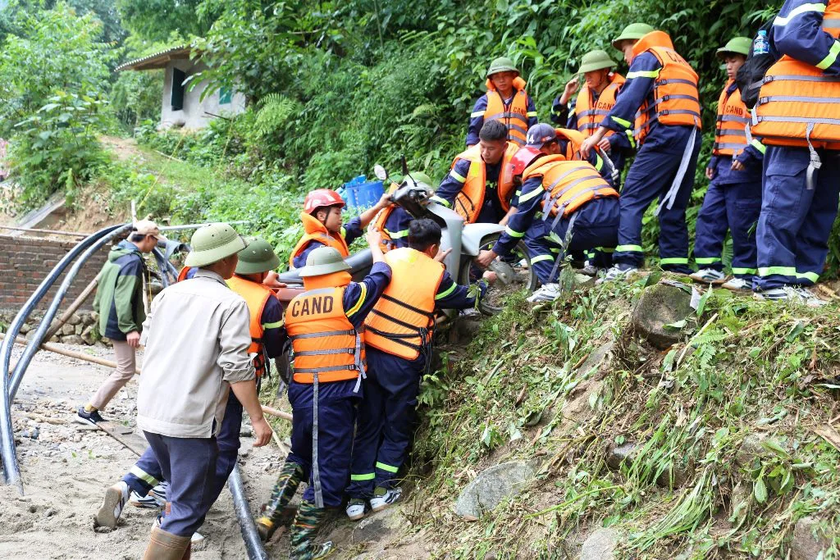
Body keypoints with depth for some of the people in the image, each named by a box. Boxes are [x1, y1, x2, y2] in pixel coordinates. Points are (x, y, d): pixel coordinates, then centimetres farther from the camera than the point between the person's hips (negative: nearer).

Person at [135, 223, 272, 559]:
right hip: (191, 421, -7)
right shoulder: (231, 304, -9)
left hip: (150, 413, 7)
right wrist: (257, 418, -9)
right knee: (189, 507, 1)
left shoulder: (167, 294, 9)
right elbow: (236, 368, -15)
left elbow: (148, 342, 18)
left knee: (181, 491, 24)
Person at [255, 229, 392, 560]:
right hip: (336, 396, -5)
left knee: (300, 456, 27)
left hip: (301, 392, 6)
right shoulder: (346, 297, -7)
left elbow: (283, 347, 15)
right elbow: (381, 276, 6)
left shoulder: (294, 305, 7)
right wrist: (375, 245, 21)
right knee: (329, 470, 5)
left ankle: (269, 518, 19)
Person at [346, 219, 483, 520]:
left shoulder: (389, 257, 1)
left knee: (367, 426, 12)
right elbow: (466, 298, 9)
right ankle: (382, 488, 14)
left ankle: (357, 495, 12)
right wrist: (483, 283, 29)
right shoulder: (436, 275, -7)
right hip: (403, 363, -4)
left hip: (369, 351, 4)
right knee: (397, 428, 15)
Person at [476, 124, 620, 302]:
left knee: (533, 233, 12)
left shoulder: (536, 176, 12)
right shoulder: (578, 163, 31)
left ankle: (550, 287, -1)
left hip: (588, 224, -7)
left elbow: (520, 220, 14)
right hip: (617, 224, 7)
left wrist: (494, 252, 23)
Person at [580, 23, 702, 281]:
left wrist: (599, 133, -14)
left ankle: (627, 261, -22)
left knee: (632, 198, -10)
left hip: (664, 135, -8)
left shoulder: (646, 57, 7)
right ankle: (677, 267, 6)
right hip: (691, 138, 8)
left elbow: (629, 98, -9)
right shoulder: (680, 63, 32)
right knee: (673, 206, 10)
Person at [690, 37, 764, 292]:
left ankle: (745, 275, 2)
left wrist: (749, 154, -24)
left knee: (742, 223, -6)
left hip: (745, 167, -9)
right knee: (709, 215, 6)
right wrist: (715, 160, 23)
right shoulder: (729, 89, 22)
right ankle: (711, 268, 11)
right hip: (724, 166, 9)